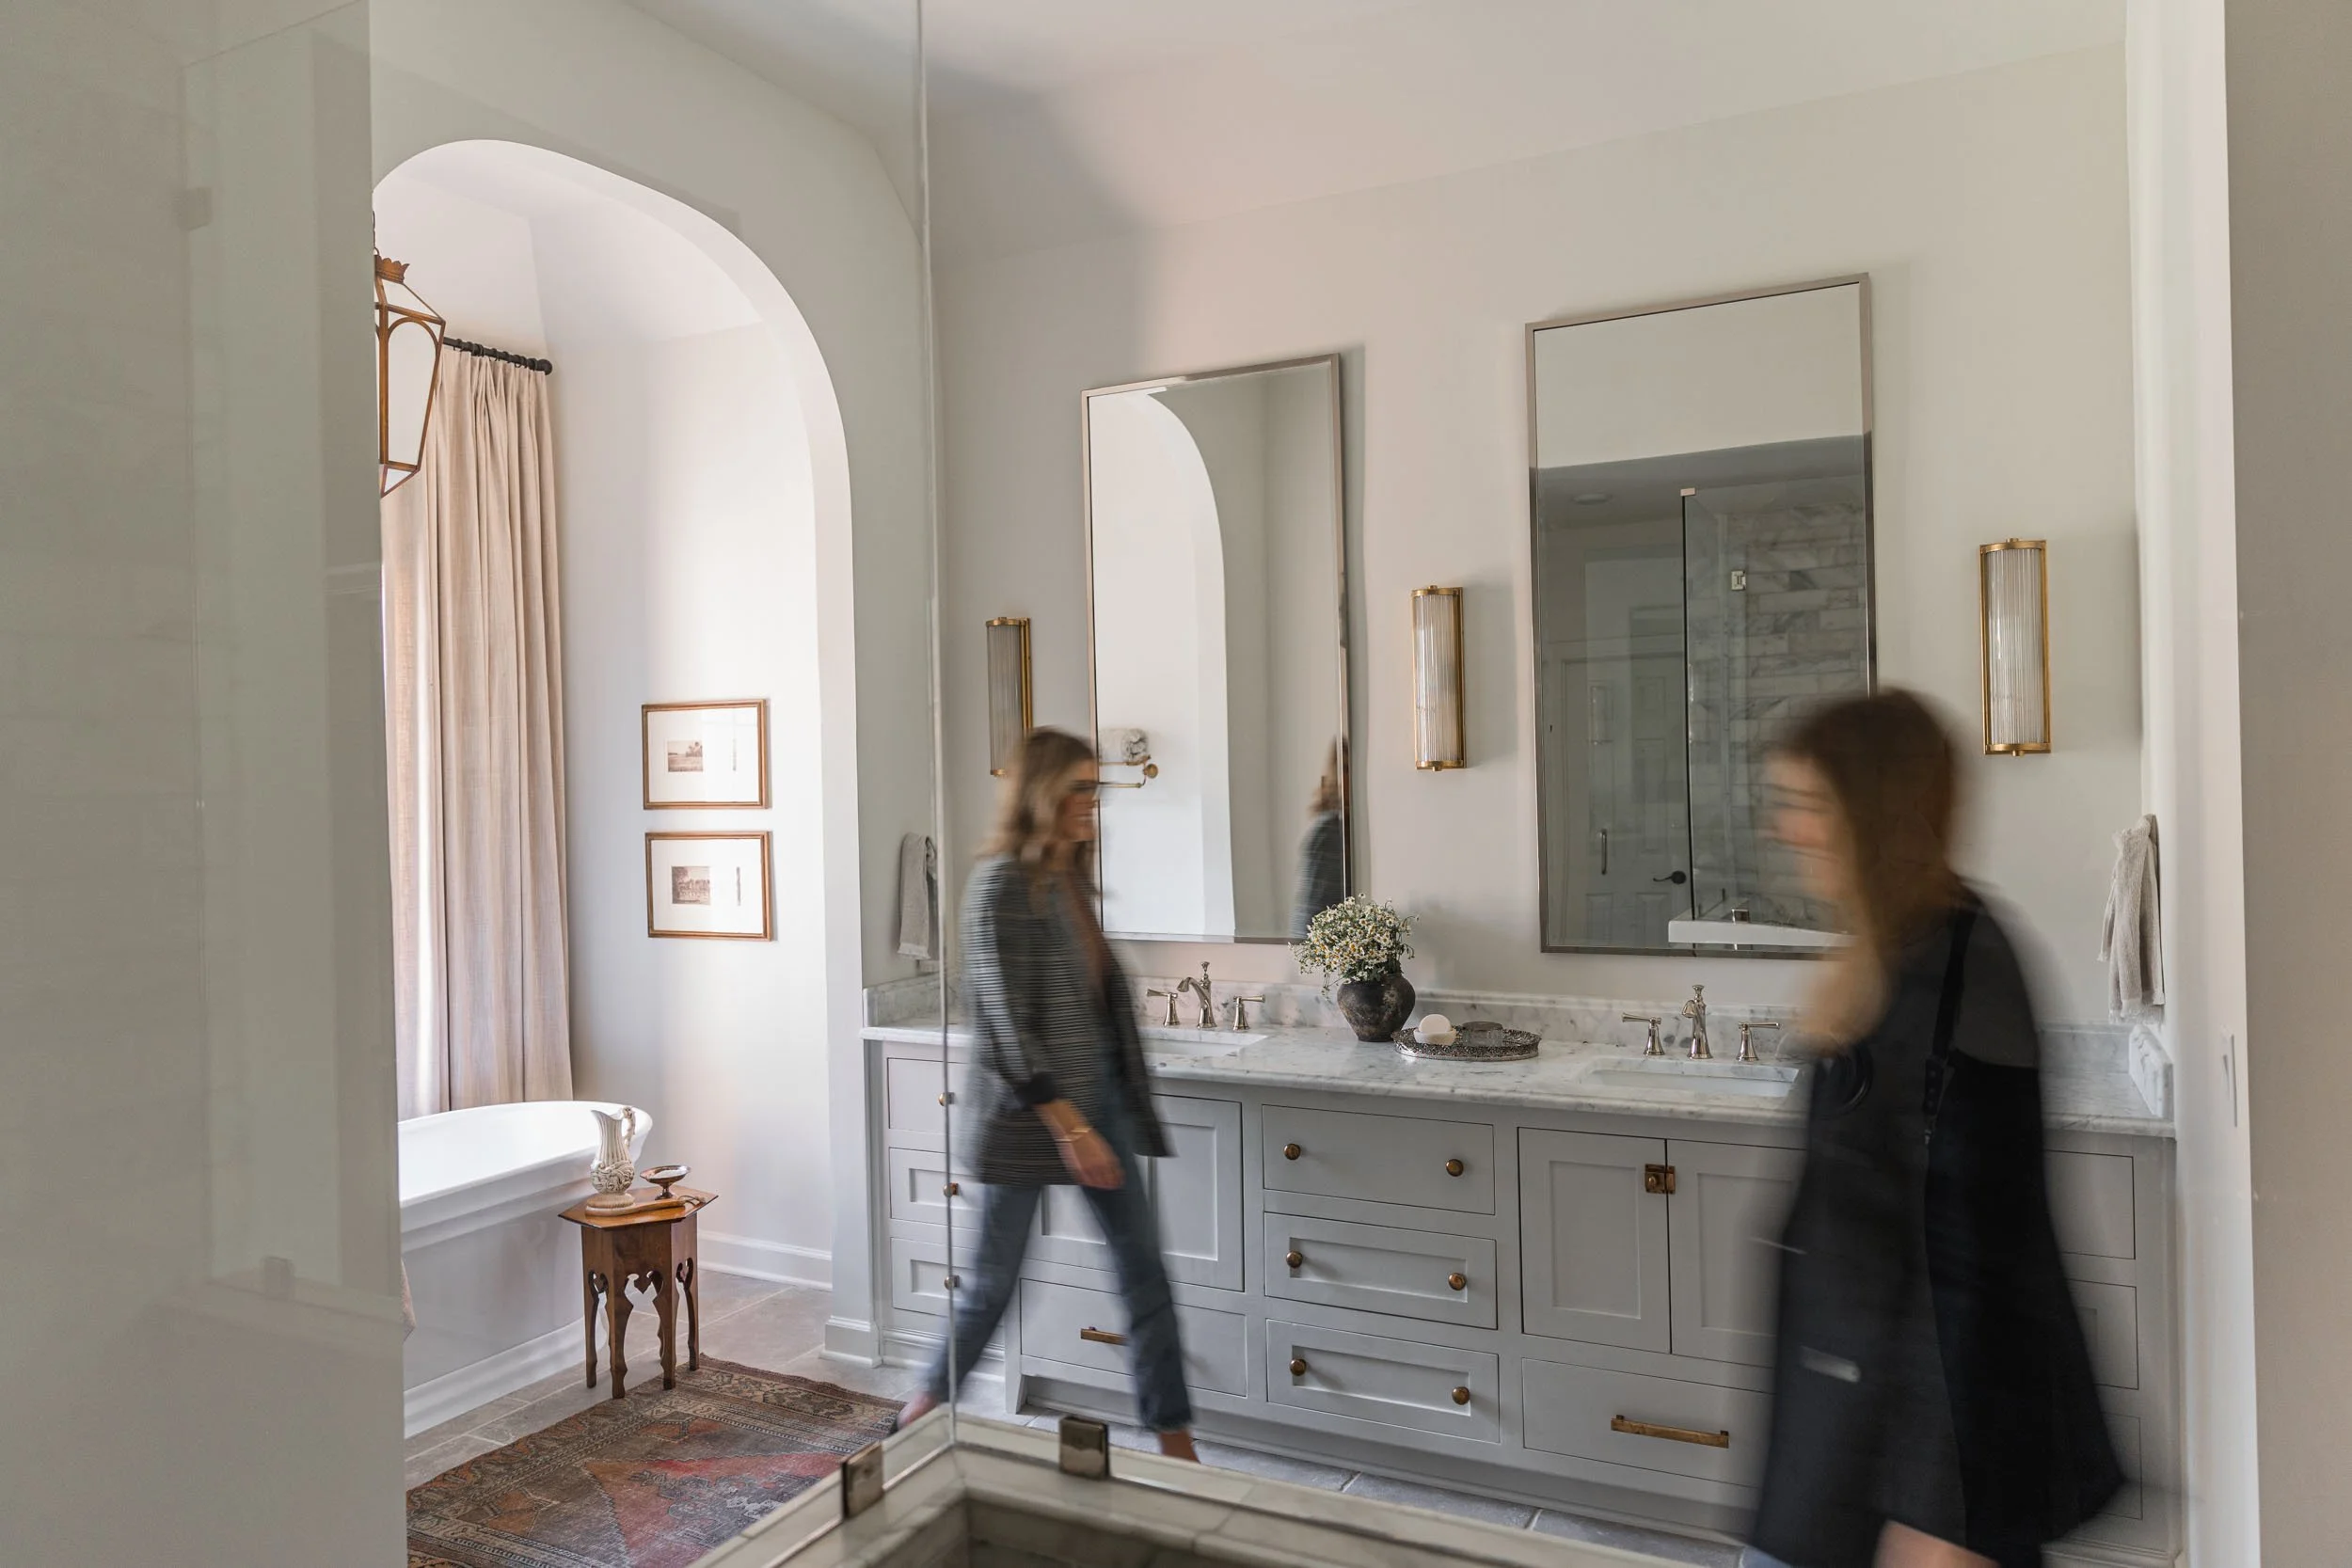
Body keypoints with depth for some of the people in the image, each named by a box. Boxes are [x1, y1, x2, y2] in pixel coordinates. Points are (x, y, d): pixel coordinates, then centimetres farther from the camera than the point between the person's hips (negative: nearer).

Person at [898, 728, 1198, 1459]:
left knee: (1144, 1268, 6)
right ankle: (927, 1410, 33)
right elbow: (1006, 1022, -20)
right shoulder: (1003, 884, -16)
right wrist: (1069, 1126, -23)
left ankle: (1175, 1441, 16)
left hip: (1096, 1096, 8)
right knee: (993, 1277, 8)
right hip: (1027, 1108, -7)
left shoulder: (1070, 879, 8)